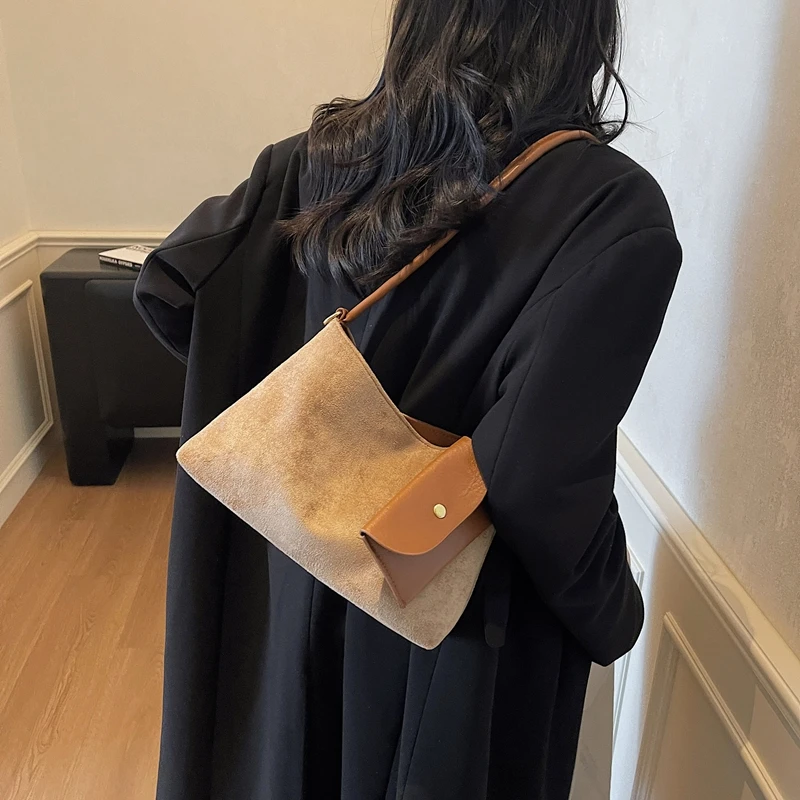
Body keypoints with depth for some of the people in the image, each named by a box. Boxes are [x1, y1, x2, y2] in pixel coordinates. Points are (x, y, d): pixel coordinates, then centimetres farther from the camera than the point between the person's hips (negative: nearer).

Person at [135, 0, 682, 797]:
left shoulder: (322, 155, -9)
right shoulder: (614, 209, -24)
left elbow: (167, 288, -6)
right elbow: (539, 472, -32)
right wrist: (610, 617, -13)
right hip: (461, 614, -4)